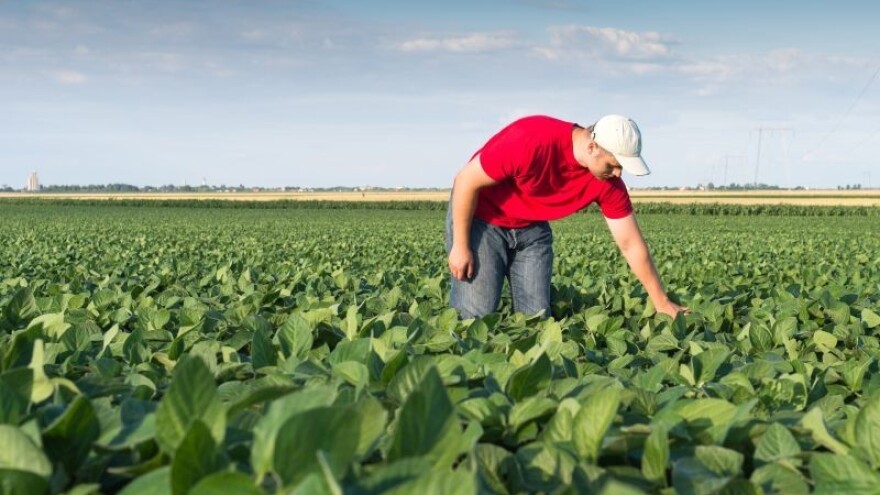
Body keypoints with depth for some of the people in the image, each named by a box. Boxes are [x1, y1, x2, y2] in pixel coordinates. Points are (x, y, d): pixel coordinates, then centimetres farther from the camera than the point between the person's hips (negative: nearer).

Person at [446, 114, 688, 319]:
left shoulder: (608, 182, -15)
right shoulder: (533, 140, -33)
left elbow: (631, 244, -5)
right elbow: (466, 180, -24)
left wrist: (661, 303, -3)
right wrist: (460, 246, -20)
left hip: (531, 228, 5)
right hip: (480, 218, -5)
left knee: (536, 315, -5)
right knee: (476, 313, -14)